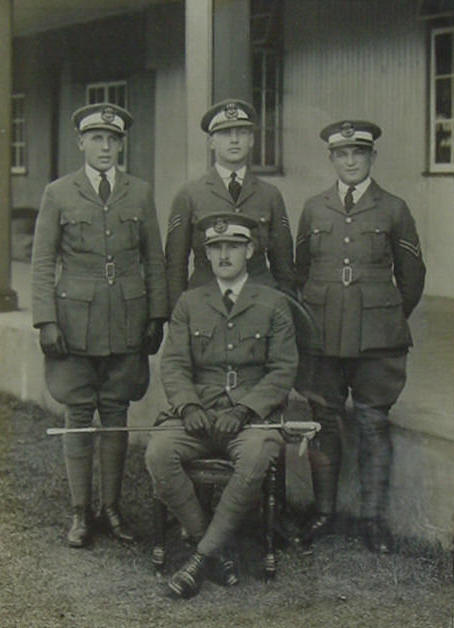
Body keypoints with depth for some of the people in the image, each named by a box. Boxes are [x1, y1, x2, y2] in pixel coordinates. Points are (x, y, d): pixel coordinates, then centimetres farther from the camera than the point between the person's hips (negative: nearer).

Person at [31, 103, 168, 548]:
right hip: (75, 320, -1)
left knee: (116, 414, 6)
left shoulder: (140, 193, 9)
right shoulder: (58, 194, 3)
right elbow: (42, 263, 2)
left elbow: (155, 260, 10)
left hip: (127, 321, 2)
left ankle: (111, 508, 17)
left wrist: (157, 317, 4)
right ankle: (80, 513, 12)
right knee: (78, 415, 2)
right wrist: (46, 321, -6)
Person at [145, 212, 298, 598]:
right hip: (199, 413, 2)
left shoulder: (273, 304, 9)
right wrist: (189, 406, -13)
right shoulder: (189, 304, 15)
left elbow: (283, 371, 1)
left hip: (253, 413, -2)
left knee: (257, 456, -36)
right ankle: (215, 549, -15)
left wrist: (243, 409, -14)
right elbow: (173, 364, 7)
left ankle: (202, 557, -25)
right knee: (158, 453, -28)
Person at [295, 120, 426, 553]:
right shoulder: (314, 209, 10)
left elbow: (412, 275, 11)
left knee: (374, 422, 1)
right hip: (322, 334, 2)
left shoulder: (393, 210, 4)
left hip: (376, 338, -2)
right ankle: (323, 512, 18)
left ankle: (373, 517, 10)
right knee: (324, 421, 6)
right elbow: (299, 270, 19)